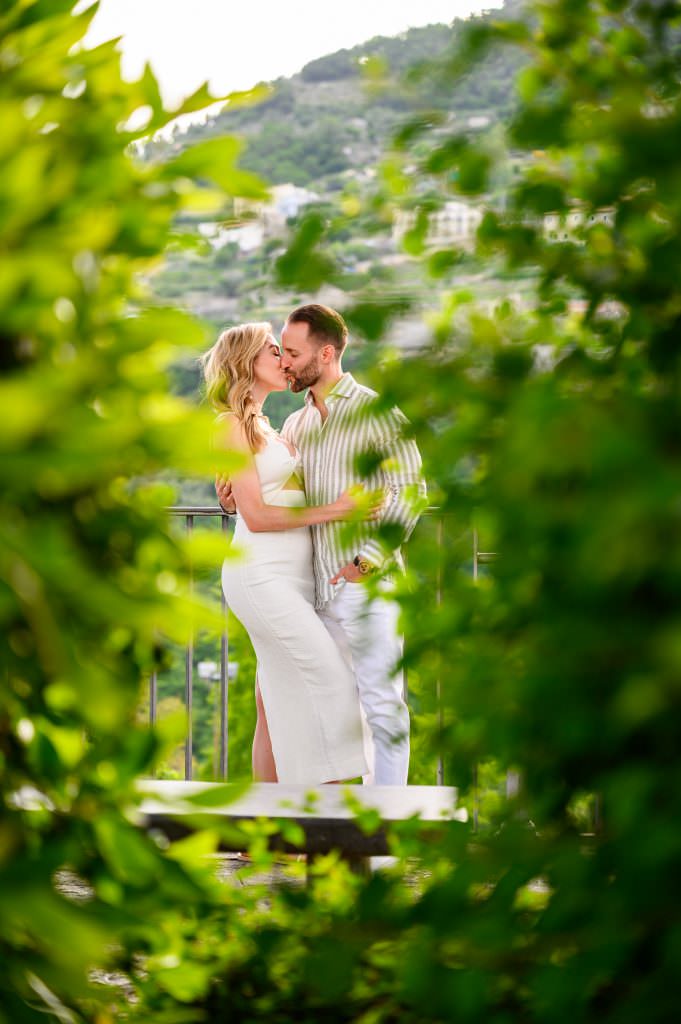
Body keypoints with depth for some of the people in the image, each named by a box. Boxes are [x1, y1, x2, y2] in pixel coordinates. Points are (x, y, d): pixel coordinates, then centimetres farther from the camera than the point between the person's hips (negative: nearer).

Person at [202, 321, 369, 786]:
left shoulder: (266, 428, 20)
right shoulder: (233, 424, -6)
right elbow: (256, 515, -13)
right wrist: (330, 511, -14)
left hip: (292, 577, 9)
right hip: (262, 574, -9)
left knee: (280, 715, 6)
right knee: (333, 681, -13)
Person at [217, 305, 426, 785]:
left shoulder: (376, 412, -2)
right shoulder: (294, 425, 17)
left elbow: (409, 492, -9)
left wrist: (367, 561, -16)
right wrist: (237, 500, 0)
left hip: (368, 584, -6)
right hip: (318, 589, 7)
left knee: (383, 703, -5)